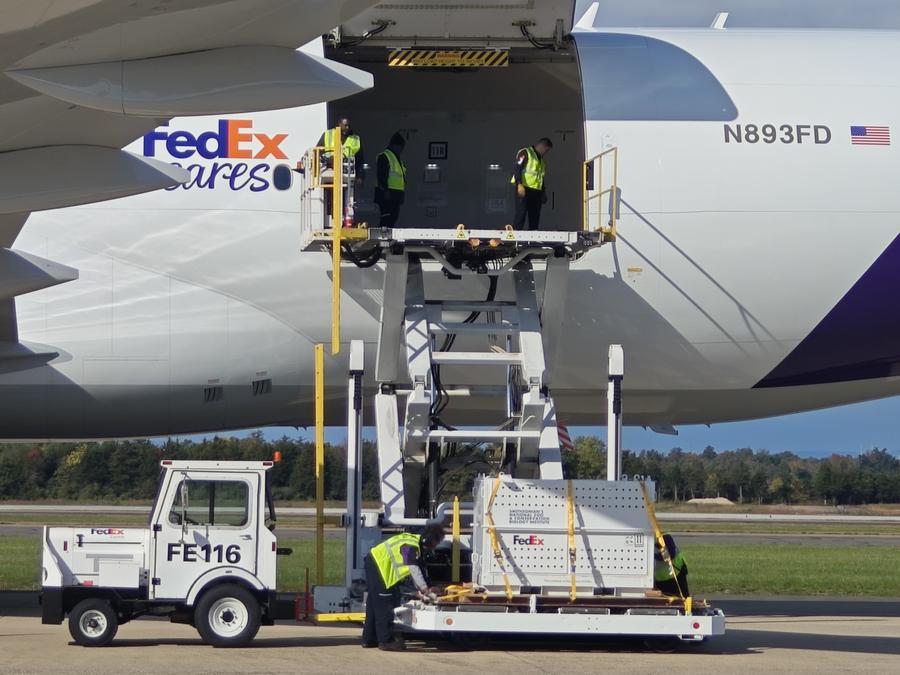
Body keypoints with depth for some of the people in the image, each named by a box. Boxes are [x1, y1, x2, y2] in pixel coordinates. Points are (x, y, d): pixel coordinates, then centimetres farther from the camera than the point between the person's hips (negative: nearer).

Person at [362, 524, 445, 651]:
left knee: (374, 605, 16)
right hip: (378, 566, -11)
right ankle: (386, 641, -7)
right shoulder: (411, 547, -22)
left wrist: (420, 590, 9)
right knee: (384, 606, -9)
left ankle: (369, 639, 22)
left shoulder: (416, 542, 9)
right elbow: (415, 571, -25)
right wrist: (427, 592, -21)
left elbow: (417, 568, 14)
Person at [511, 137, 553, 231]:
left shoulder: (540, 159, 25)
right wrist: (519, 185, -24)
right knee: (521, 214, -13)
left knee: (534, 219, 5)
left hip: (536, 191, 8)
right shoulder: (525, 153, -2)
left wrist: (544, 193, 20)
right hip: (524, 189, -8)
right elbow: (517, 169, -13)